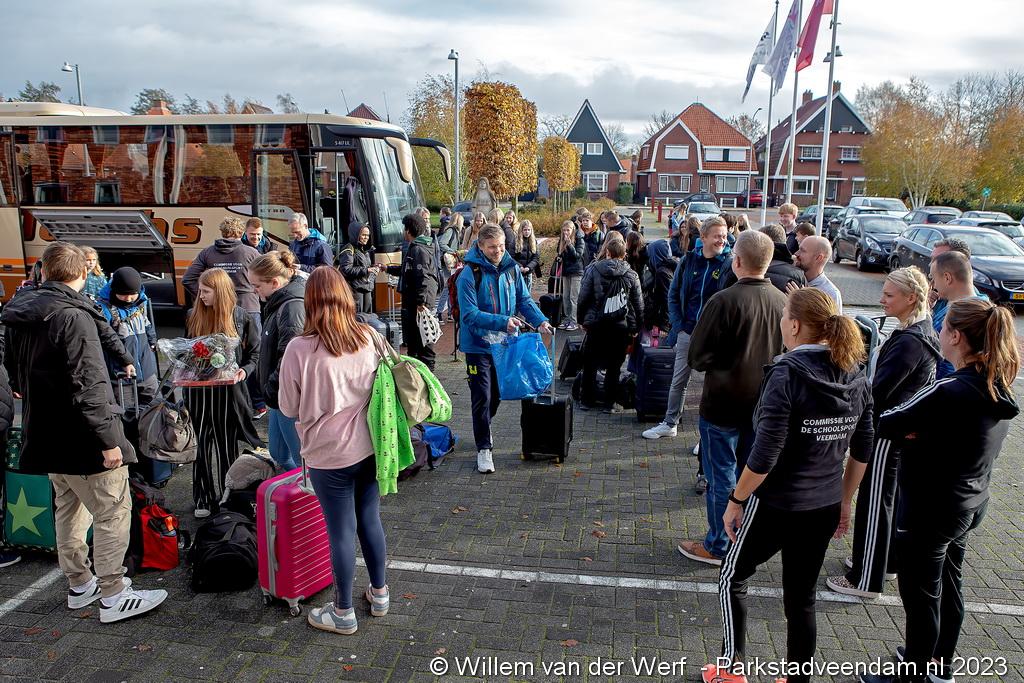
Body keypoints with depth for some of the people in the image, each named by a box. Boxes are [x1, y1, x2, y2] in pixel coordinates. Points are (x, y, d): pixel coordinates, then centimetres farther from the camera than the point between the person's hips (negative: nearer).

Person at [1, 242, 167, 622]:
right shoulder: (73, 316, -21)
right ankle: (113, 596, 6)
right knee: (113, 512, 0)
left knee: (68, 508, 20)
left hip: (45, 433, 9)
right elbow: (86, 385, -24)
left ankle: (79, 585, 32)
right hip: (81, 438, -9)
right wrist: (107, 439, -21)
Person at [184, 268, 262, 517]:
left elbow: (255, 351, 1)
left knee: (227, 443, 8)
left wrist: (245, 370, -16)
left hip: (228, 389, -2)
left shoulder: (240, 317, -4)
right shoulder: (193, 317, 3)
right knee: (200, 443, 6)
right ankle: (203, 499, 18)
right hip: (198, 389, 2)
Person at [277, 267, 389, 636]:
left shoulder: (300, 349, -18)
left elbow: (289, 408, -7)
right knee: (370, 520, 19)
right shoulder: (370, 338, -6)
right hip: (369, 446, 4)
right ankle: (379, 593, 36)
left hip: (330, 454, -4)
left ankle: (343, 613, 23)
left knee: (341, 530, 8)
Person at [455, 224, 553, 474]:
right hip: (478, 345, -5)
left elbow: (524, 300, 3)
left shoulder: (511, 269, 0)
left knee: (496, 394, 19)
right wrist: (502, 322, -33)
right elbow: (470, 314, -23)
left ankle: (483, 429, 44)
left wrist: (540, 321, -15)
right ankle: (484, 448, 7)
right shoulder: (469, 275, -17)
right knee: (482, 397, -4)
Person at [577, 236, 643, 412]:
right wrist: (636, 327, 12)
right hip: (621, 326, 0)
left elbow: (583, 297, -3)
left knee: (590, 363, 14)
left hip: (596, 324, 0)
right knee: (614, 366, 8)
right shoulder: (631, 274, -3)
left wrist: (583, 319, 9)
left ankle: (587, 400, 21)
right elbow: (639, 303, 2)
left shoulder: (593, 270, -6)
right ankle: (609, 403, 12)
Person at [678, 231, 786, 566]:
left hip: (724, 403, -5)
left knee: (721, 477, 7)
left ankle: (718, 546, 19)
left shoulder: (724, 301, -20)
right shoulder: (782, 302, -4)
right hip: (764, 403, 6)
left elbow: (697, 357, -15)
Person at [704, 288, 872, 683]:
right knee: (802, 597, 18)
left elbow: (764, 456, -22)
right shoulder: (855, 376, 0)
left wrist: (735, 500, -10)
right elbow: (862, 450, 7)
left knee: (733, 578, 17)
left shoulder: (787, 374, -20)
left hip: (776, 505, -6)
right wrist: (845, 502, 18)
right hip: (825, 508, 6)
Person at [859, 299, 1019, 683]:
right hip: (969, 506, 9)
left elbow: (883, 425, -23)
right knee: (949, 587, 24)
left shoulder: (950, 392, -29)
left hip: (929, 510, -9)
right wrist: (920, 431, -9)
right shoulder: (999, 389, -1)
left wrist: (910, 431, -5)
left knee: (921, 597, 9)